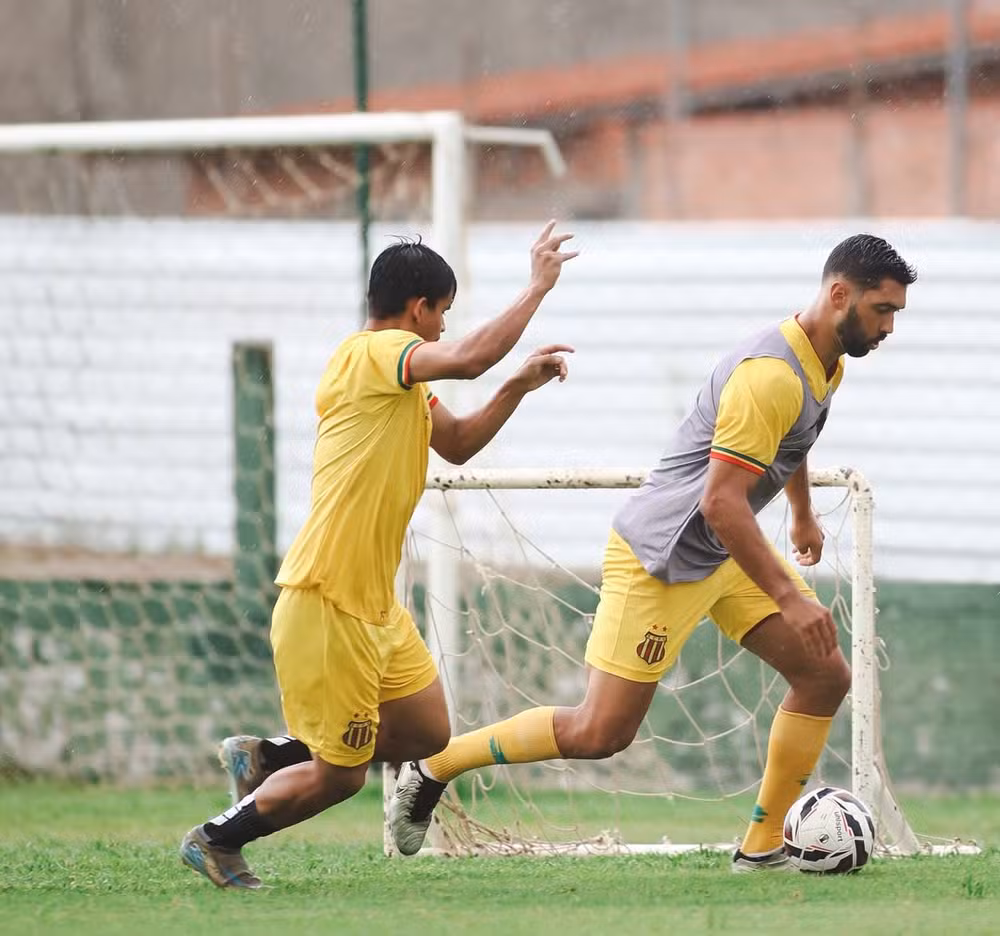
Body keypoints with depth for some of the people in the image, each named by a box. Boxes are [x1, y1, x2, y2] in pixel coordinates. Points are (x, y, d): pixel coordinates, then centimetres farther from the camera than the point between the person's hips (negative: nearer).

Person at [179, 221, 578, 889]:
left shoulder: (400, 378, 16)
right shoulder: (371, 354, -15)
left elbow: (458, 444, 26)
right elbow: (468, 359, -31)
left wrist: (520, 386, 12)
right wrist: (538, 287, -22)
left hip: (375, 605, 10)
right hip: (326, 603, -10)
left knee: (427, 735, 13)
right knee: (339, 775, -2)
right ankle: (216, 839, 18)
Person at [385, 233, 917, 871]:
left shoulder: (828, 363, 5)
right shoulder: (772, 374, -27)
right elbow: (720, 502, -31)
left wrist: (804, 515, 41)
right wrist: (789, 597, -29)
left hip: (728, 553, 10)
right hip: (660, 556, -10)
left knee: (826, 678, -1)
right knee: (600, 734, -8)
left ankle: (763, 847, 7)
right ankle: (433, 769, 8)